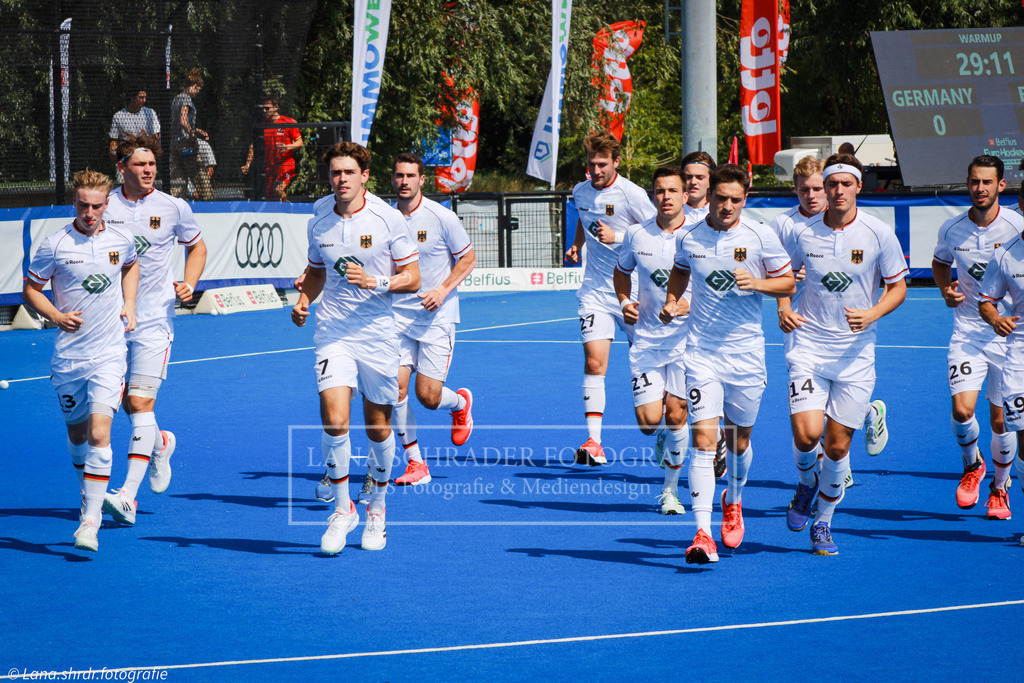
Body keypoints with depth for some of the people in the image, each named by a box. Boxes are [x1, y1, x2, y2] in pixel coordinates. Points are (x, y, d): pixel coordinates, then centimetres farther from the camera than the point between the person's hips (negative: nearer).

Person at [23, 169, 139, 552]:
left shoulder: (121, 240, 0)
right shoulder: (55, 246, -7)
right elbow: (30, 289, 4)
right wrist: (56, 316, -12)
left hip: (109, 354, -1)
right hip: (67, 357, 1)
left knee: (99, 433, -15)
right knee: (77, 433, 14)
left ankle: (90, 521, -15)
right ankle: (88, 495, 40)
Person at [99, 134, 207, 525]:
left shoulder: (173, 208, 0)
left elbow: (197, 246, 16)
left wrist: (189, 283, -1)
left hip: (154, 320, -2)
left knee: (141, 402, -13)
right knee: (125, 402, 8)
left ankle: (128, 496, -17)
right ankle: (160, 443, 41)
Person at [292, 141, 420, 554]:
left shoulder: (389, 220, -4)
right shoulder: (318, 225, 6)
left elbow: (412, 277, -1)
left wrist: (377, 283, -19)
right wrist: (303, 300, 4)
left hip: (378, 334, -1)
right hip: (332, 333, 1)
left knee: (378, 428, 8)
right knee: (334, 420, -16)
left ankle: (376, 508, 29)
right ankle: (342, 509, -1)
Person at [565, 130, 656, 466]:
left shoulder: (631, 194, -11)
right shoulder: (581, 192, 7)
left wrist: (617, 237, -19)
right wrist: (575, 246, 17)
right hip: (595, 290, 3)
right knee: (594, 362, -12)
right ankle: (593, 441, -14)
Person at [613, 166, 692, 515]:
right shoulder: (636, 234, 1)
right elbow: (622, 271, 20)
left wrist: (691, 304, -17)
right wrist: (625, 301, 2)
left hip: (687, 338, -2)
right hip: (646, 338, 2)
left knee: (675, 415, -3)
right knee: (648, 420, -8)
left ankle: (670, 489, 15)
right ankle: (665, 436, 31)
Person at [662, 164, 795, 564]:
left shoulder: (760, 237, -4)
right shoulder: (688, 238, 1)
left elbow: (788, 283, 3)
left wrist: (757, 283, -15)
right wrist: (671, 302, 5)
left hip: (746, 351, 0)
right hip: (701, 349, 0)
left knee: (738, 438, 13)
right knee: (703, 436, -14)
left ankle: (733, 502, 45)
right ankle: (703, 534, -19)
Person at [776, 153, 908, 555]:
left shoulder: (879, 235, -5)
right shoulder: (802, 233, -2)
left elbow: (898, 287, 3)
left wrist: (873, 314, -15)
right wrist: (784, 308, -4)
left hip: (855, 352, 0)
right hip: (808, 345, 0)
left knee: (837, 446, 2)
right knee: (806, 435, -16)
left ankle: (823, 523, 23)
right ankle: (806, 484, 19)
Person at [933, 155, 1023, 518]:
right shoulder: (951, 229, 0)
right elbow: (940, 262, 20)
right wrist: (946, 289, 0)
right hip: (967, 331, 1)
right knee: (962, 410, -15)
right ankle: (972, 465, 16)